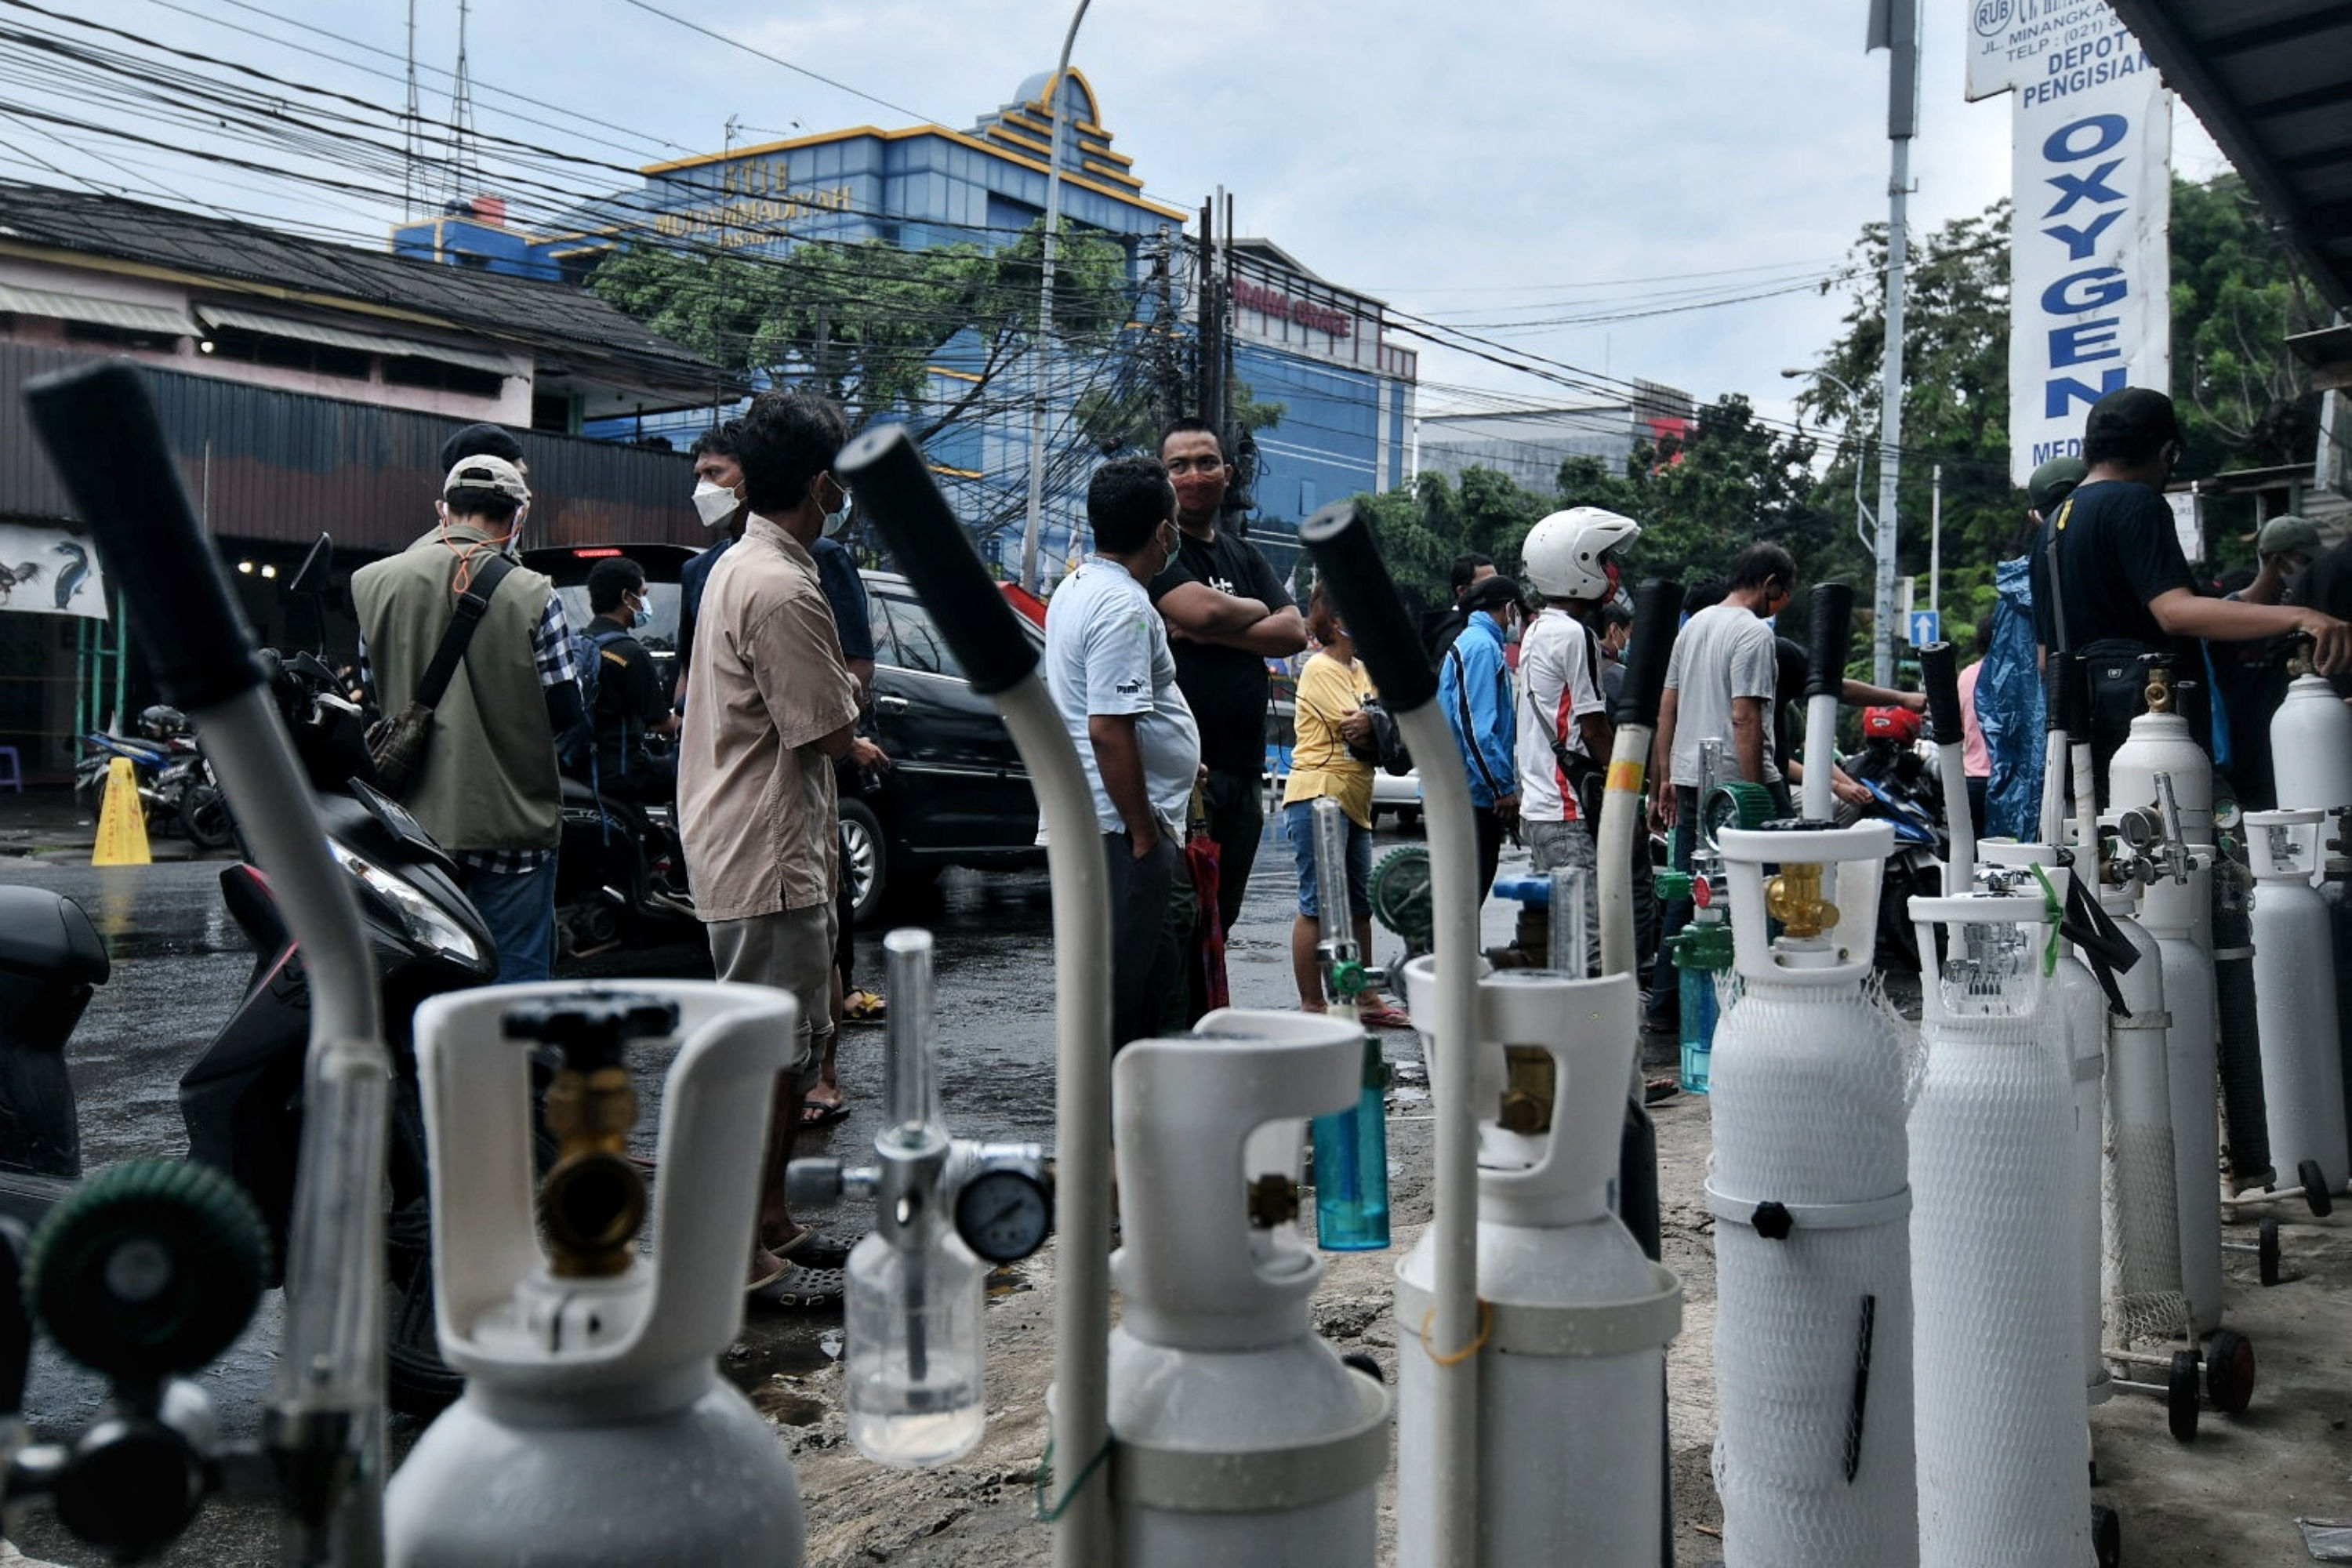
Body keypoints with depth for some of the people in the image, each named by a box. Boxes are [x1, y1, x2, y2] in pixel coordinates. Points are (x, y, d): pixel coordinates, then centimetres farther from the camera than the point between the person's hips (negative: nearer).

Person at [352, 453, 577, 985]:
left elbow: (369, 692, 7)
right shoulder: (532, 595, -11)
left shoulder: (375, 583, 0)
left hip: (414, 819, 4)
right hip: (511, 820, -4)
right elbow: (565, 708, -8)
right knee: (516, 979, 4)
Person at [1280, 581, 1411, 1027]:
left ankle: (1365, 998, 24)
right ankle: (1312, 1006, -1)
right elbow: (1354, 727, -17)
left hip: (1355, 801, 9)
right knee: (1318, 905, -6)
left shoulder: (1361, 670, 18)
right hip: (1318, 796, -9)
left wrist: (1370, 726, -15)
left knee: (1358, 905, 14)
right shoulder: (1320, 668, -8)